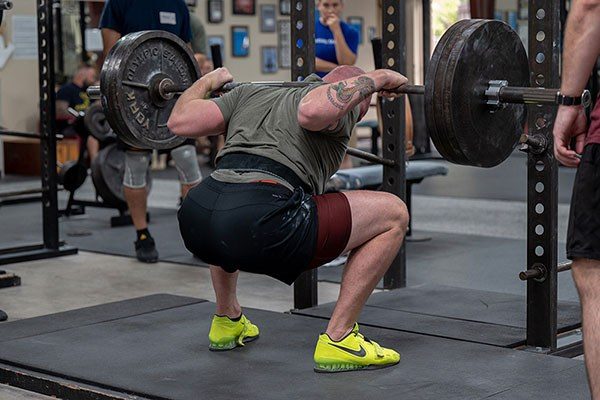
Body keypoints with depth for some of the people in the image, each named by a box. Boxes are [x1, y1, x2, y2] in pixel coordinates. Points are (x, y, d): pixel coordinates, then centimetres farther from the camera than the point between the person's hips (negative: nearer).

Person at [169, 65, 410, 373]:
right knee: (393, 215, 7)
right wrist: (376, 78, 3)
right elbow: (313, 111, -12)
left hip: (194, 224, 7)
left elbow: (179, 121, 23)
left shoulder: (252, 93, 32)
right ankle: (338, 339, 7)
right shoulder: (344, 103, 15)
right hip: (258, 225, -7)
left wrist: (208, 81, 44)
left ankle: (227, 321, 42)